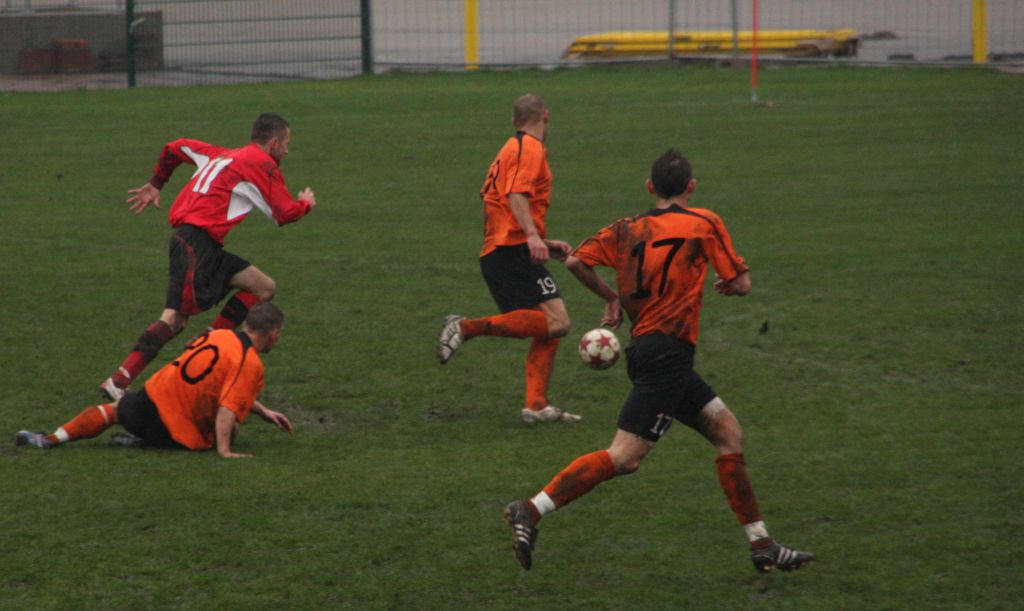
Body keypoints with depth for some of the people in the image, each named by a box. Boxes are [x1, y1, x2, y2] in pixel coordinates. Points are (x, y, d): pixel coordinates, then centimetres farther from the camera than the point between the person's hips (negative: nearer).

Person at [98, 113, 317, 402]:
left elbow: (174, 148, 31)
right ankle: (117, 383, -25)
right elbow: (285, 213, -3)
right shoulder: (263, 164, -1)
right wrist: (306, 203, 18)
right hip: (197, 244, -10)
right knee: (175, 318, -18)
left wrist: (155, 185, 39)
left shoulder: (224, 155, 24)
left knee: (264, 288, 10)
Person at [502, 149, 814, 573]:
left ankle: (761, 545, 13)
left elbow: (576, 261, 3)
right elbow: (741, 283, 0)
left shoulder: (627, 229, 12)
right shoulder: (703, 224, -2)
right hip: (668, 351, -8)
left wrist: (610, 297, 18)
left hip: (643, 346, 8)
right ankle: (532, 510, -22)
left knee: (728, 433, 13)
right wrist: (725, 286, 23)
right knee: (624, 458, -14)